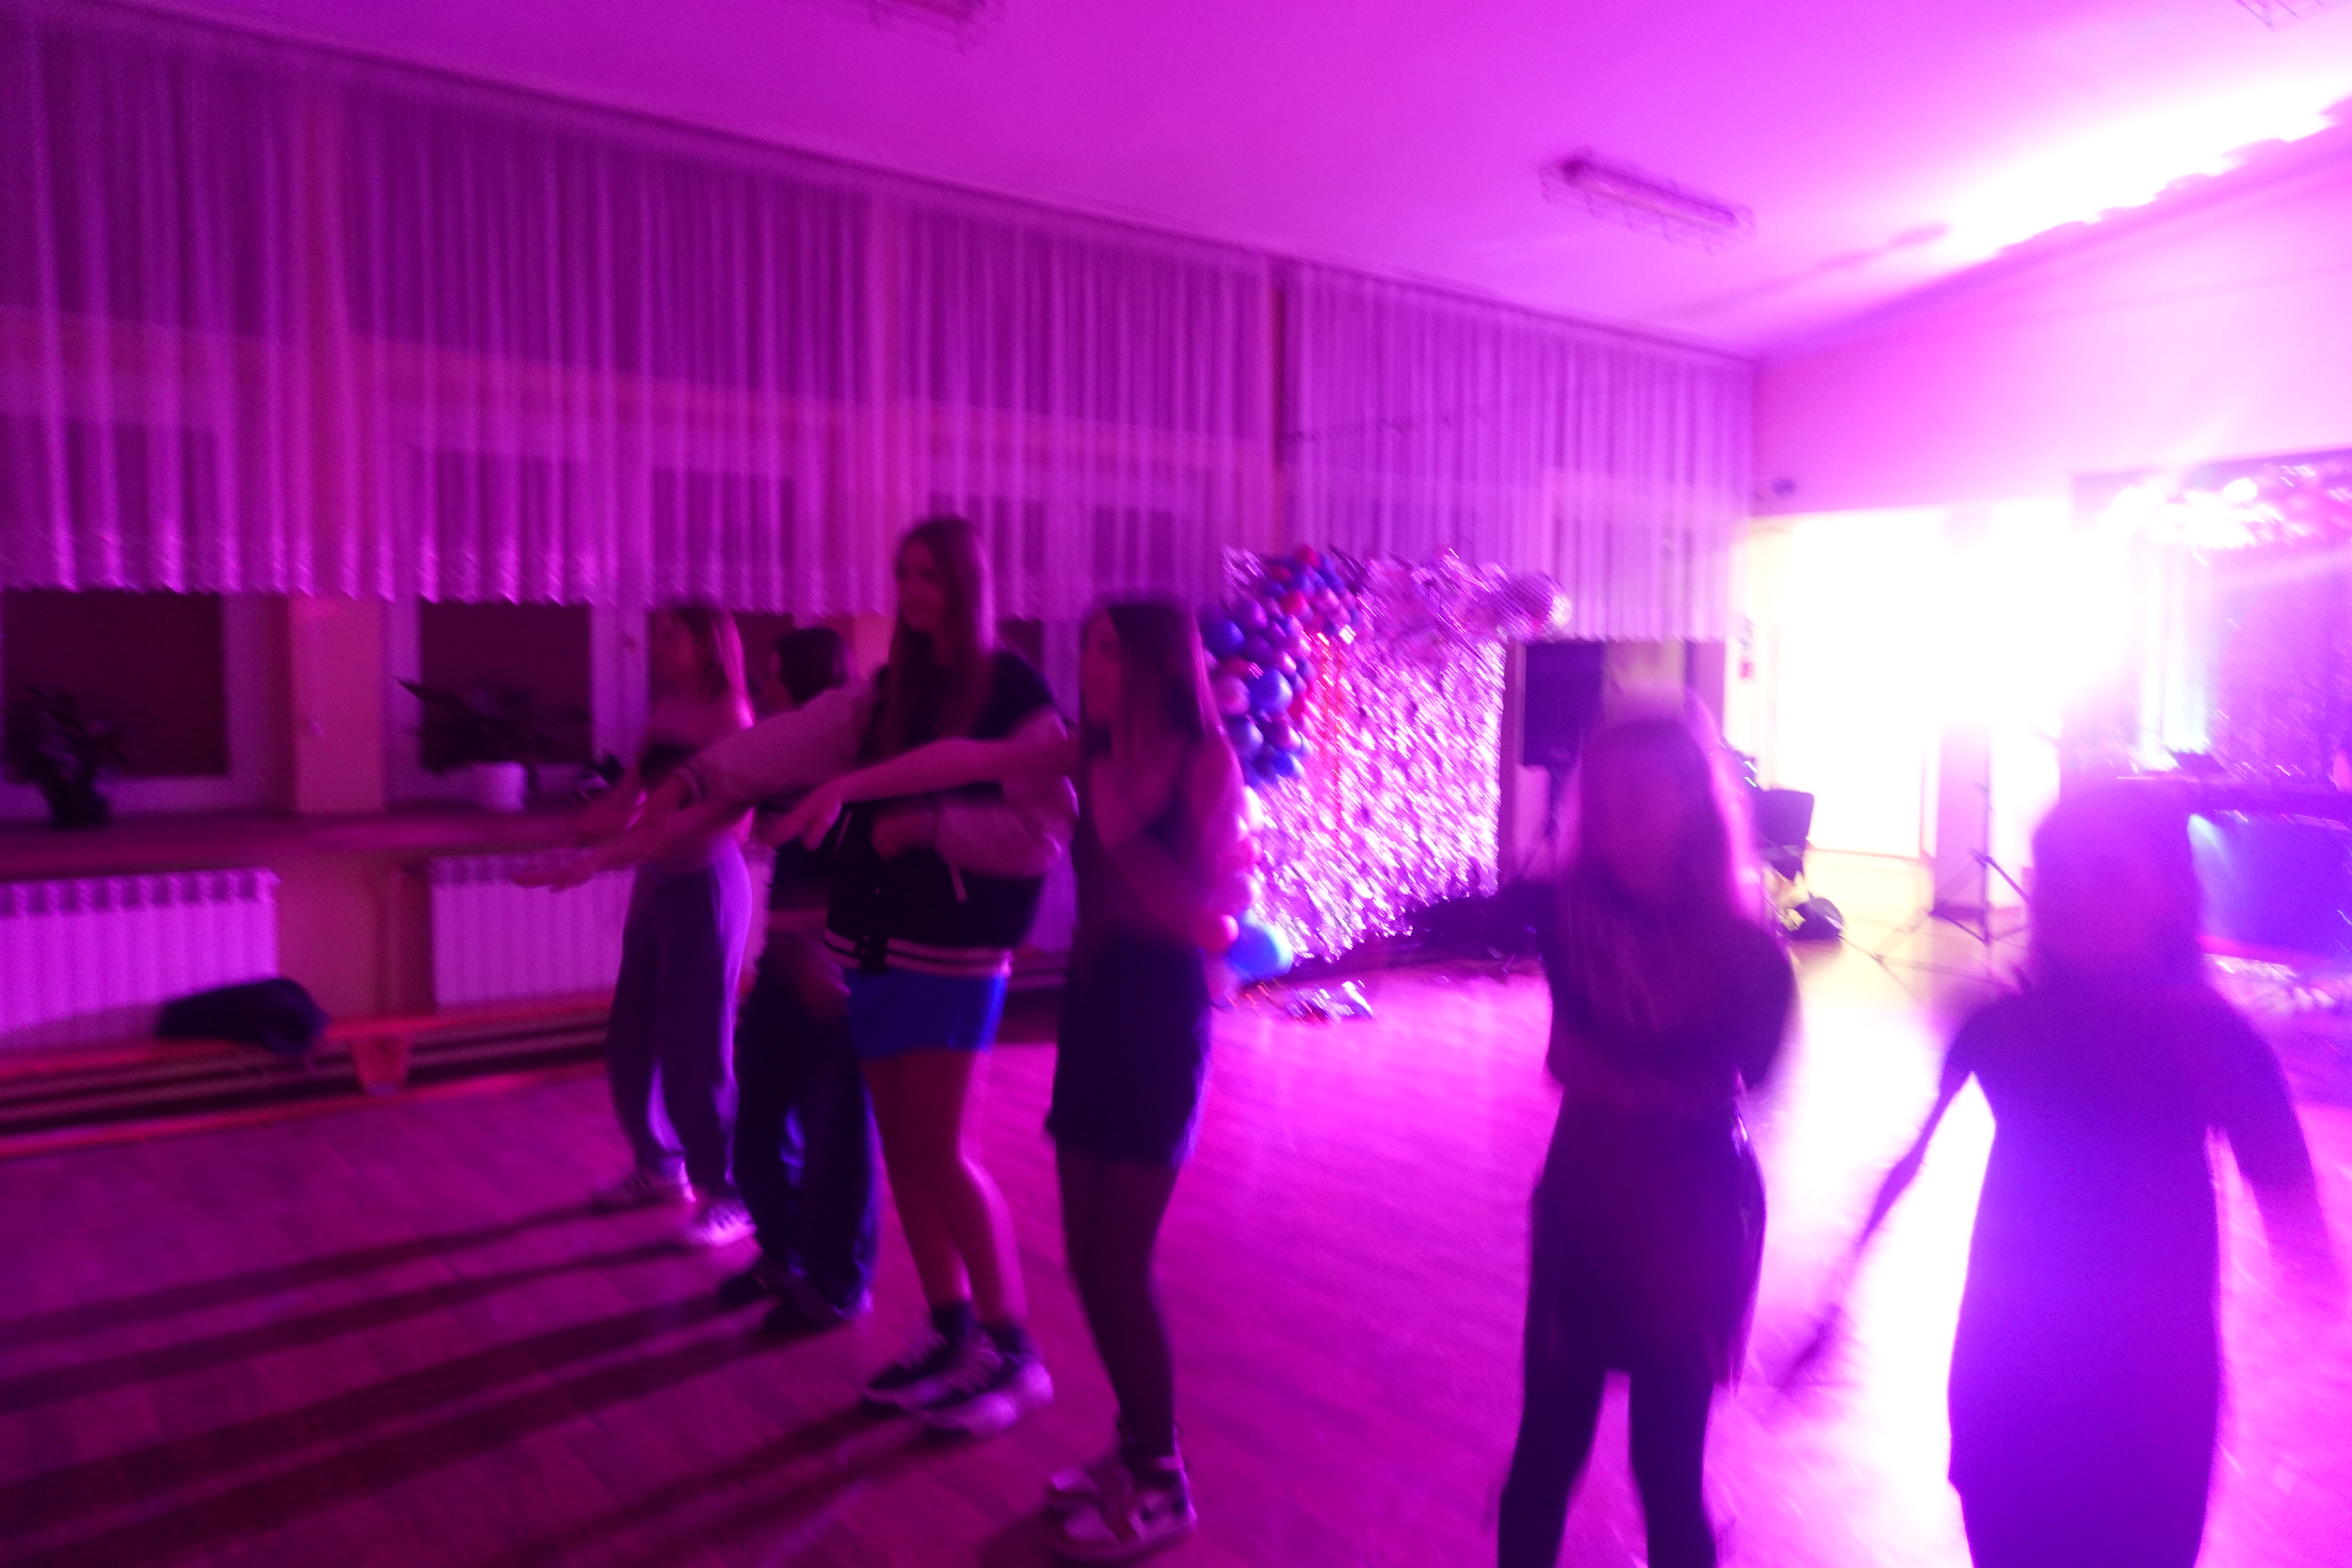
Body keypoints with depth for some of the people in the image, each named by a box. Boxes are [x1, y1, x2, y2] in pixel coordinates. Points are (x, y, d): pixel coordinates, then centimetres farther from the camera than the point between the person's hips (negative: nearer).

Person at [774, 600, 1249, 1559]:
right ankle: (1135, 1452, 30)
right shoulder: (1095, 755, 7)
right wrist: (846, 785, -1)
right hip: (1091, 1013, 7)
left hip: (1158, 1025, -6)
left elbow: (1212, 921, -15)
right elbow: (967, 761, 4)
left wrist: (1122, 830, -17)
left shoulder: (1204, 761, -10)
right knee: (1090, 1260, 12)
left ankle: (1161, 1486, 18)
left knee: (1118, 1266, -1)